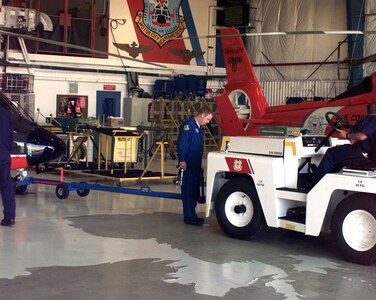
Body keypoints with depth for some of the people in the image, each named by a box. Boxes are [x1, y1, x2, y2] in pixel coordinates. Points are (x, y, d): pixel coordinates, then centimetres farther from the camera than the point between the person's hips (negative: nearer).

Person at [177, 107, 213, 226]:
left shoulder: (199, 127, 18)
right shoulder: (188, 125, -13)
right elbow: (182, 143, -20)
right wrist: (182, 160, -24)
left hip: (196, 165, 10)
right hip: (188, 164, -10)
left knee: (195, 190, 13)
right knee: (189, 190, -7)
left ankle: (191, 215, 22)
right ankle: (189, 217, -5)